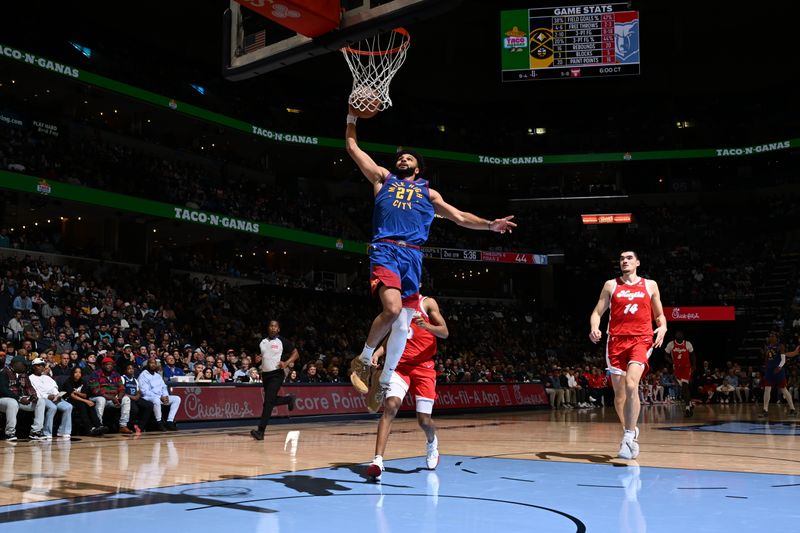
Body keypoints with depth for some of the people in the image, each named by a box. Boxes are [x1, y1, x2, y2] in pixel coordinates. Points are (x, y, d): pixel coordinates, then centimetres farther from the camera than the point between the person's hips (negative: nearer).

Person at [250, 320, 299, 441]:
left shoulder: (282, 341, -4)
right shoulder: (262, 342, 11)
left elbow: (296, 354, 0)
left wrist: (286, 363, -17)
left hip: (277, 374, -6)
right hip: (265, 374, 6)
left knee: (268, 402, -16)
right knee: (272, 400, 13)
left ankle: (260, 431, -17)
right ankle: (289, 399, 43)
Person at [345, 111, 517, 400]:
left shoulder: (428, 192, 27)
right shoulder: (383, 178, 23)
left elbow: (459, 217, 22)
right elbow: (352, 147, 23)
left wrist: (489, 224, 9)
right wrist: (352, 115, 18)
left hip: (412, 256, 3)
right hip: (385, 250, -3)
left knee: (403, 326, 1)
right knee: (392, 309, -27)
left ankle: (384, 383, 14)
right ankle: (363, 359, -6)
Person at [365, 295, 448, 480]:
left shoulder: (427, 303, 2)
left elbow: (444, 332, -5)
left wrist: (426, 325, -25)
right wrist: (377, 353, -2)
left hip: (424, 367, -2)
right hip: (400, 364, 2)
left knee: (424, 420, -2)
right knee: (390, 406, -22)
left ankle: (432, 443, 35)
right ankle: (378, 460, -27)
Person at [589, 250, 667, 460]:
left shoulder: (650, 285, 11)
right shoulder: (611, 285, 11)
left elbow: (659, 315, 16)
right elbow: (597, 312, 9)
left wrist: (663, 327, -6)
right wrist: (594, 328, -12)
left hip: (641, 340, -2)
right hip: (616, 341, 2)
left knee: (631, 385, -24)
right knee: (619, 393, 7)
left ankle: (629, 438, -19)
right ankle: (630, 432, 29)